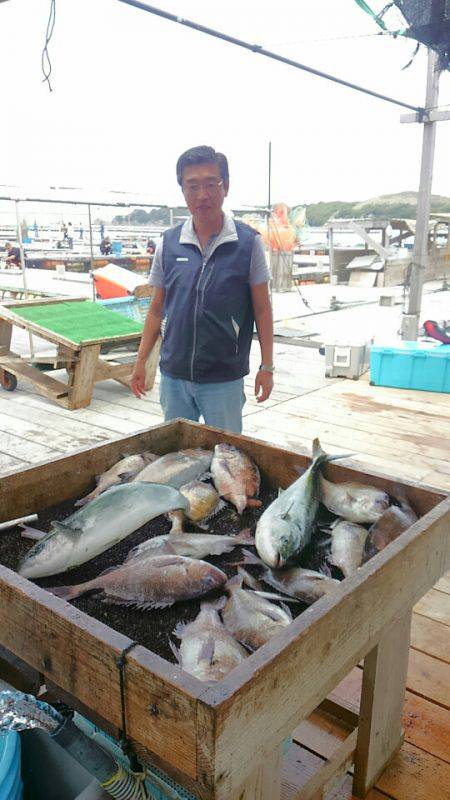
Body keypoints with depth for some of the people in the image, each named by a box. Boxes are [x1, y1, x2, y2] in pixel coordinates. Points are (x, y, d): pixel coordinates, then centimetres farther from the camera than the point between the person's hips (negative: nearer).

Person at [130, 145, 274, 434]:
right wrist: (141, 361, 9)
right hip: (174, 375, 3)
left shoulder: (248, 242, -5)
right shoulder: (168, 243, 2)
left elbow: (262, 309, -2)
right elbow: (157, 308, 9)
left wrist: (267, 367, -4)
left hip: (224, 378, -3)